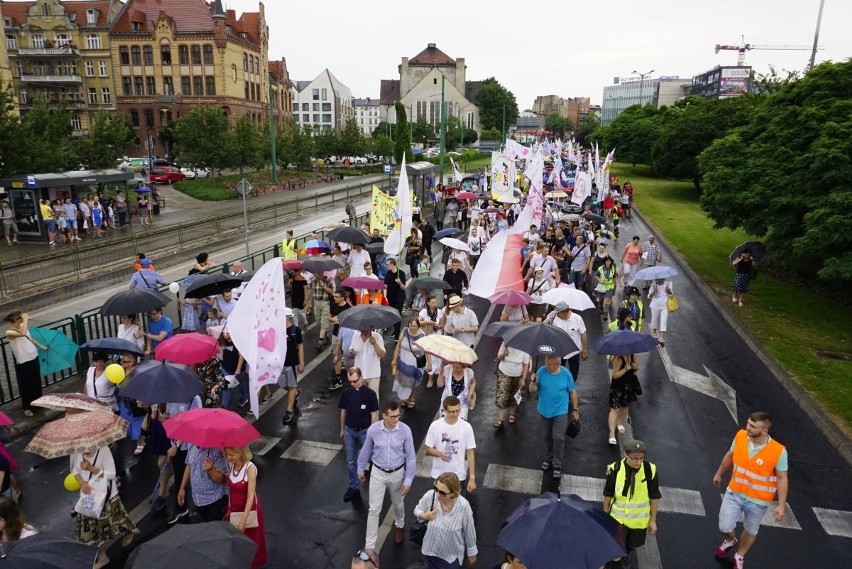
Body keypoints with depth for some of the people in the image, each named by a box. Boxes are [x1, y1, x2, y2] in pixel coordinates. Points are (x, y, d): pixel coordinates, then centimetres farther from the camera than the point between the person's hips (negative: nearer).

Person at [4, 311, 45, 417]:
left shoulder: (23, 326, 1)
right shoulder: (9, 332, -21)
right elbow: (23, 334, -42)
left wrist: (42, 346, 25)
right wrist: (25, 319, -33)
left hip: (34, 357, 7)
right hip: (23, 362, -7)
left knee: (37, 382, 20)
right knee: (26, 385, 4)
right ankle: (26, 407, 20)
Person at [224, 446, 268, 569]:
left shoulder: (250, 468, -25)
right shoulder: (231, 466, -7)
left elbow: (251, 496, -24)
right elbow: (231, 490, 2)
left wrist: (243, 520, -25)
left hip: (248, 511, -5)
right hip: (234, 510, 5)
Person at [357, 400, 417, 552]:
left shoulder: (405, 430, -22)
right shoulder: (373, 429, -20)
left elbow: (411, 456, -12)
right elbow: (366, 451, -2)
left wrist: (408, 480, -11)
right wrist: (360, 470, 10)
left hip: (397, 473, 1)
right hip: (378, 473, 0)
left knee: (398, 505, 23)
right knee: (374, 510, 4)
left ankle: (399, 527, 54)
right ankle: (369, 545, 19)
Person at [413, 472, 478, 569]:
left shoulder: (463, 505, -30)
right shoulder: (430, 495, -26)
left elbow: (469, 531, -13)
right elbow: (417, 510, -4)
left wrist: (472, 553, 1)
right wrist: (424, 516, -26)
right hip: (432, 549, 2)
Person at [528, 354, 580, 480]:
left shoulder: (566, 374, -14)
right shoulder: (541, 371, -13)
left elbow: (573, 392, -2)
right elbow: (533, 391, -9)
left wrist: (575, 410, 2)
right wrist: (533, 381, -30)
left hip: (560, 412, -2)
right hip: (545, 411, 2)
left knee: (558, 438, -3)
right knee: (548, 436, 18)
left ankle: (557, 465, 11)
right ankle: (548, 458, 38)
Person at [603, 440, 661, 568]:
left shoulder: (650, 470, -22)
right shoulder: (615, 469, -24)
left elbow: (654, 497, -7)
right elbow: (607, 494, -7)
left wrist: (653, 520, -1)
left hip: (639, 519, 2)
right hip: (617, 517, -2)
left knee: (633, 544, 22)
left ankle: (625, 555, 57)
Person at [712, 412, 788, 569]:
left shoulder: (778, 451, -27)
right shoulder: (740, 436, -16)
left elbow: (782, 479, -13)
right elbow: (729, 456, 3)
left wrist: (781, 505, -13)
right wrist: (719, 473, 16)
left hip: (758, 500, -2)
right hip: (734, 493, 2)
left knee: (751, 531, 20)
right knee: (725, 527, 8)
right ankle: (730, 541, 45)